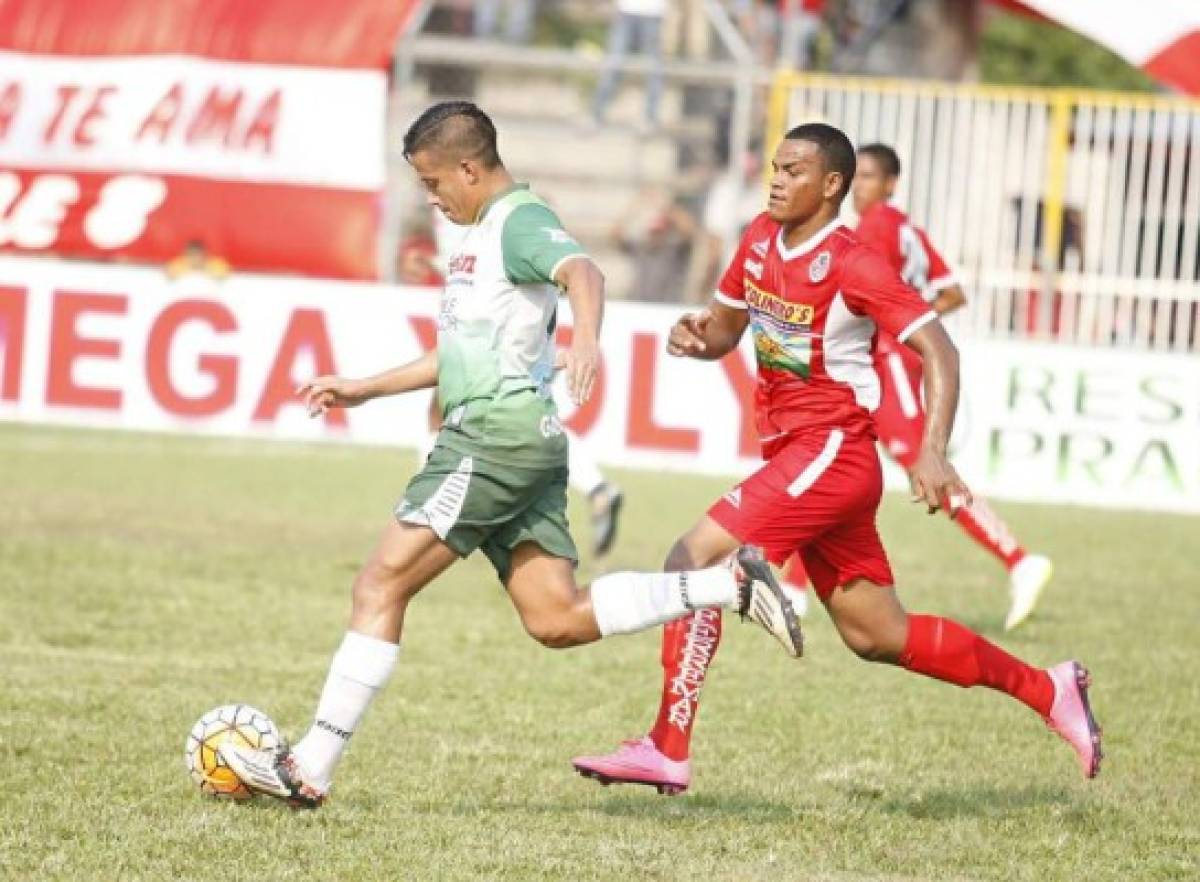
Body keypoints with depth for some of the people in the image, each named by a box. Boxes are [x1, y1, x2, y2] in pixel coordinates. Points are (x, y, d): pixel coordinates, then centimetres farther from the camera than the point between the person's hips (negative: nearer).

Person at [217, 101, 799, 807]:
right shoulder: (487, 233, 24)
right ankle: (730, 583, -4)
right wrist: (365, 390, 36)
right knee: (558, 620, 1)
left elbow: (583, 271, -29)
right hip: (518, 446, 10)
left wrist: (586, 336, -50)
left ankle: (310, 770, -7)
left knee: (381, 585, -8)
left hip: (498, 435, -10)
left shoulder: (521, 221, -8)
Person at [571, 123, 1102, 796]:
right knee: (878, 636, 13)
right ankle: (1049, 691, 25)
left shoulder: (853, 265, -14)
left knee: (697, 558, -18)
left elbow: (939, 352, -17)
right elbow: (727, 326, 22)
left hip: (832, 452, -9)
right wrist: (697, 336, -2)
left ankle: (668, 748, -18)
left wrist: (933, 454, -29)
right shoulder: (760, 241, 9)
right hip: (793, 454, 9)